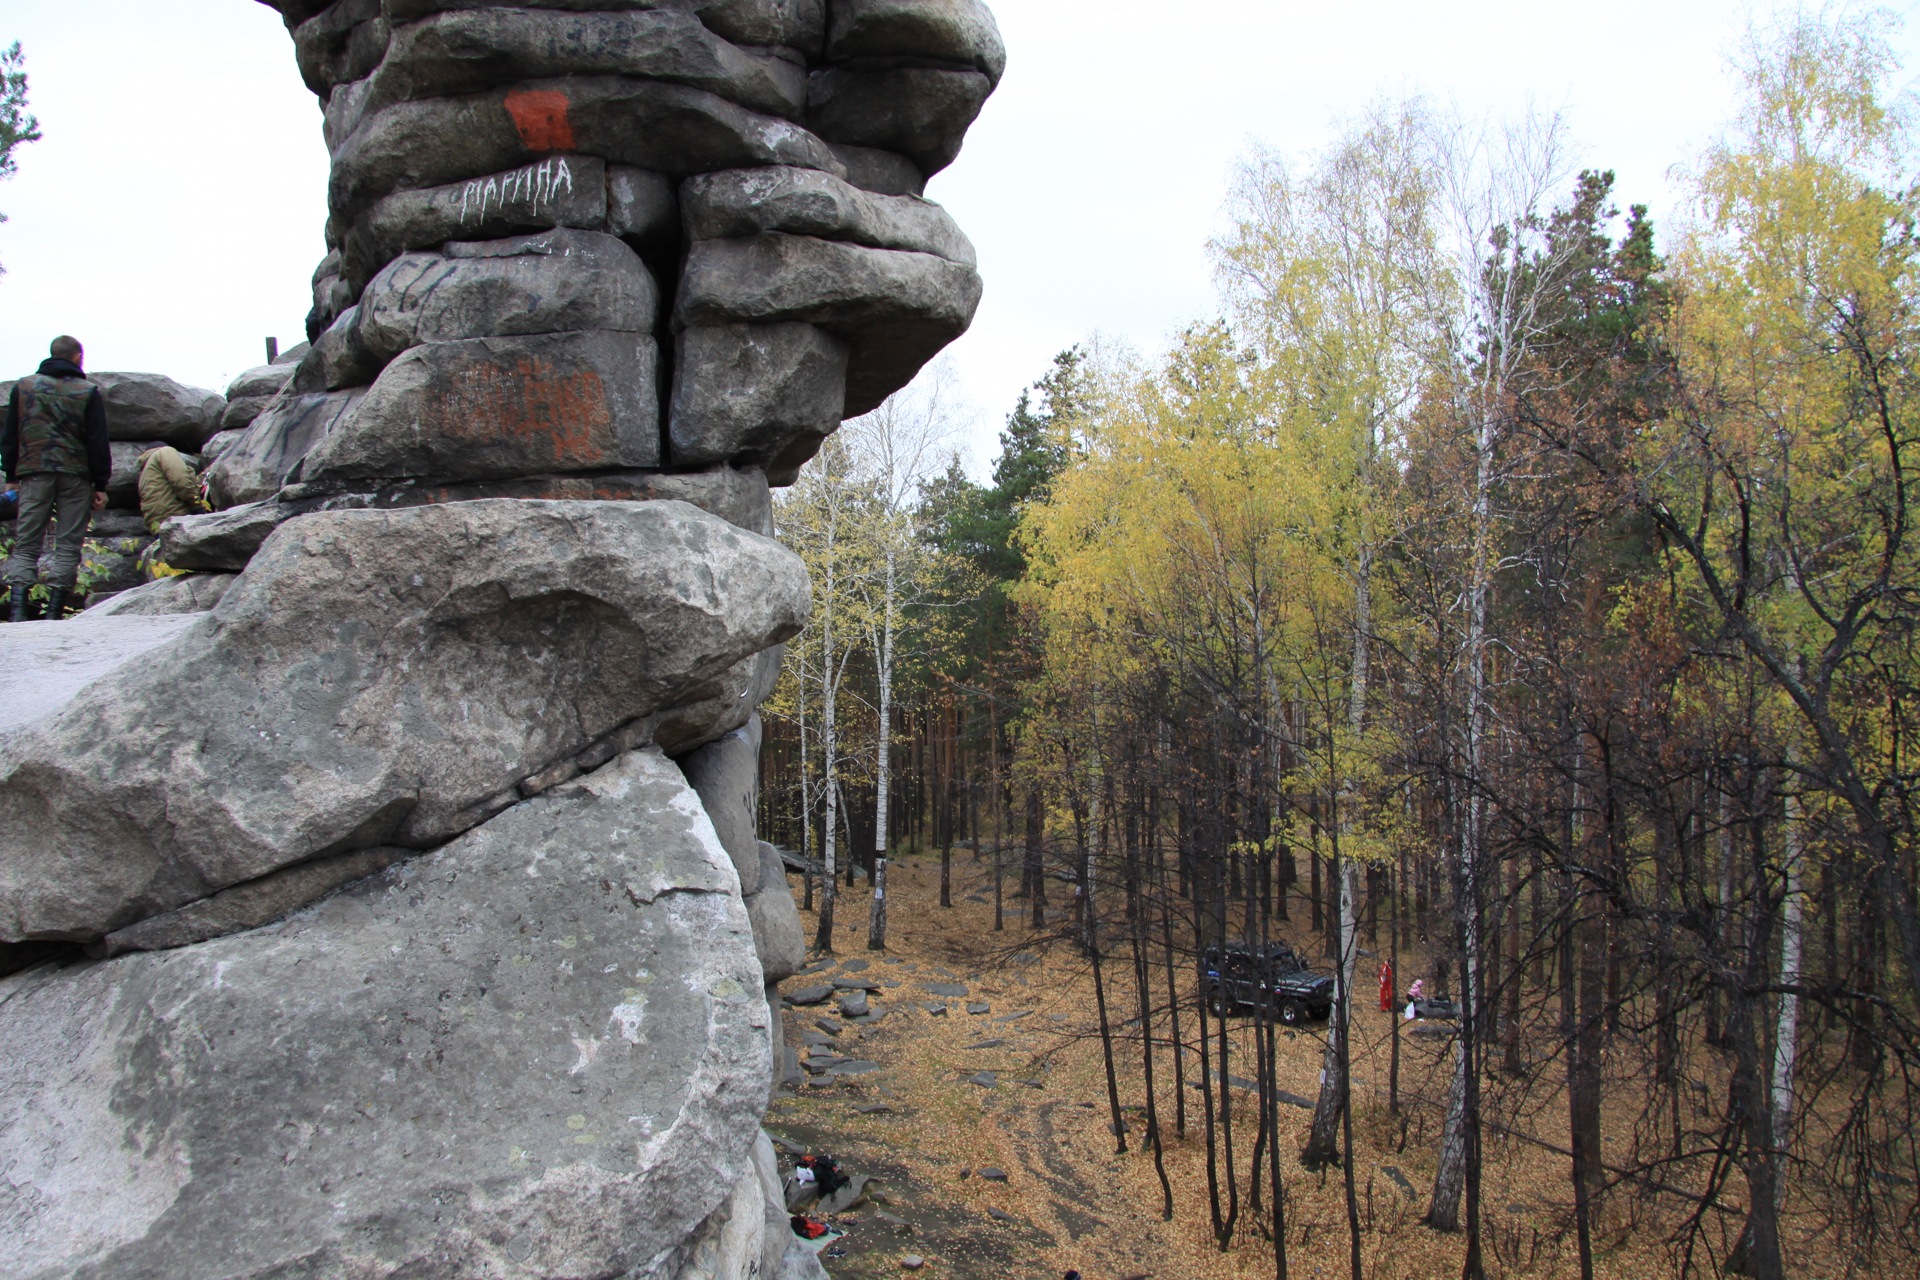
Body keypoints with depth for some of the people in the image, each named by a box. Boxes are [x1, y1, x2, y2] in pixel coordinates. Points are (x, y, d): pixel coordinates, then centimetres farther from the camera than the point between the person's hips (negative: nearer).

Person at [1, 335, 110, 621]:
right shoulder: (88, 393, 1)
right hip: (76, 477, -2)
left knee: (26, 544, 3)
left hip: (33, 473, 2)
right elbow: (98, 443, -1)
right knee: (68, 545, 2)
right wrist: (100, 485, 2)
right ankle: (54, 609, -3)